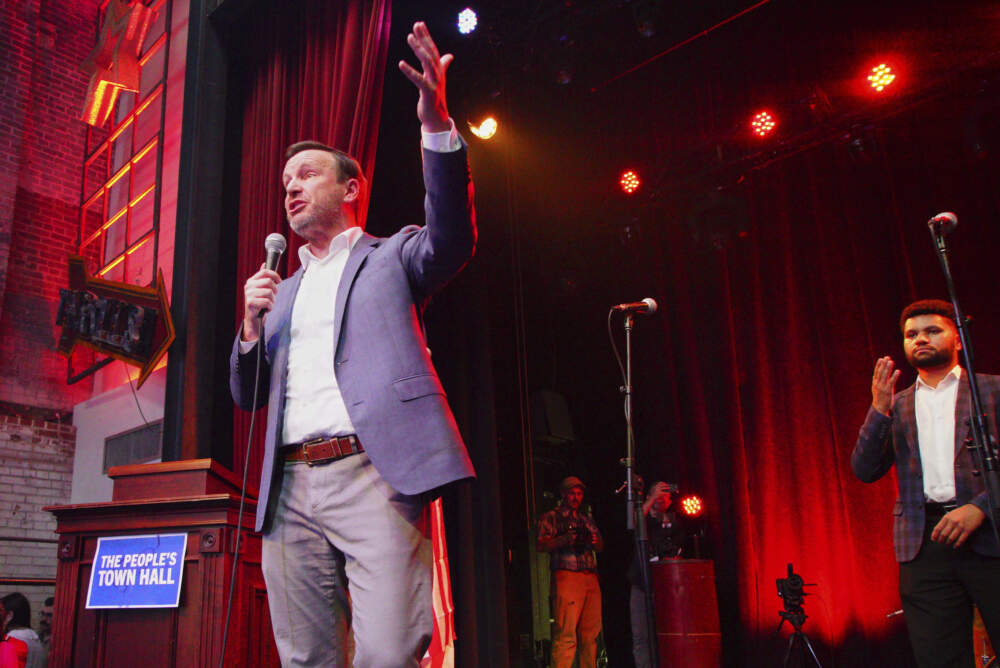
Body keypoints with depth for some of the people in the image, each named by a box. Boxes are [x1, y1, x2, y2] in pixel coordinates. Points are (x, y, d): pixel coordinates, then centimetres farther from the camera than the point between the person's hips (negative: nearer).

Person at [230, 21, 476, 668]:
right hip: (289, 489, 5)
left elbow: (452, 237, -10)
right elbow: (247, 397, 24)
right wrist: (251, 325, 4)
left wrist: (438, 126, -23)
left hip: (372, 476, -5)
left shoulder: (390, 258, 12)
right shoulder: (283, 291, 26)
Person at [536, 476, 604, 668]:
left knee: (591, 632, 2)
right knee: (566, 633, -13)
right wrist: (564, 540, -17)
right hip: (566, 575, -5)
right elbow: (540, 545, -2)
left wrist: (595, 542, 0)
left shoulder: (587, 519, 25)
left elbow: (600, 546, 23)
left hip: (591, 577, 5)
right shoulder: (551, 517, 9)